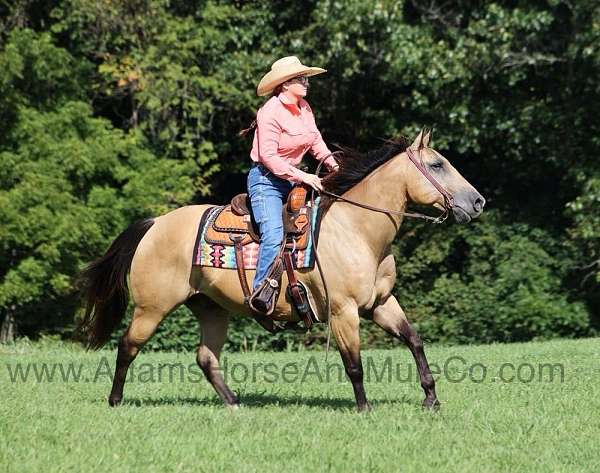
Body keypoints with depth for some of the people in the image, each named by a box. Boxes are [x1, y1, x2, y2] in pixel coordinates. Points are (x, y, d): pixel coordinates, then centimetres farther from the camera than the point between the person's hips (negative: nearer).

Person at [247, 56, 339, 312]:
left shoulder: (304, 108, 7)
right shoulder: (270, 113, -17)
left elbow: (316, 140, 19)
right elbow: (268, 156, -21)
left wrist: (333, 165, 4)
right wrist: (302, 177, -24)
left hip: (292, 179, 9)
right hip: (265, 179, -9)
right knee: (274, 236, -25)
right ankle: (260, 294, -24)